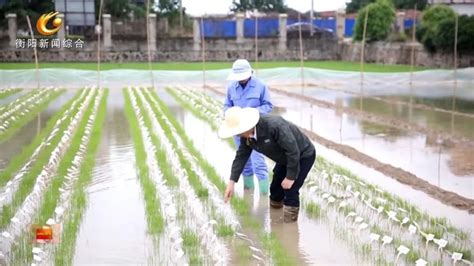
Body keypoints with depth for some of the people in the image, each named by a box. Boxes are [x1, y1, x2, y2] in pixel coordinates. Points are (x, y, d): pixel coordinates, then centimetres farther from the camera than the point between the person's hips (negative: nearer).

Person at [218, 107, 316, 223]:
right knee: (275, 187, 14)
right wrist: (231, 182, -12)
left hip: (303, 155, -8)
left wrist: (290, 177, -27)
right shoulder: (246, 136, -15)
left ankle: (290, 223, 4)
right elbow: (241, 156, -6)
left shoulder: (274, 125, -40)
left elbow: (293, 151, -35)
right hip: (285, 158, 8)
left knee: (290, 190, -13)